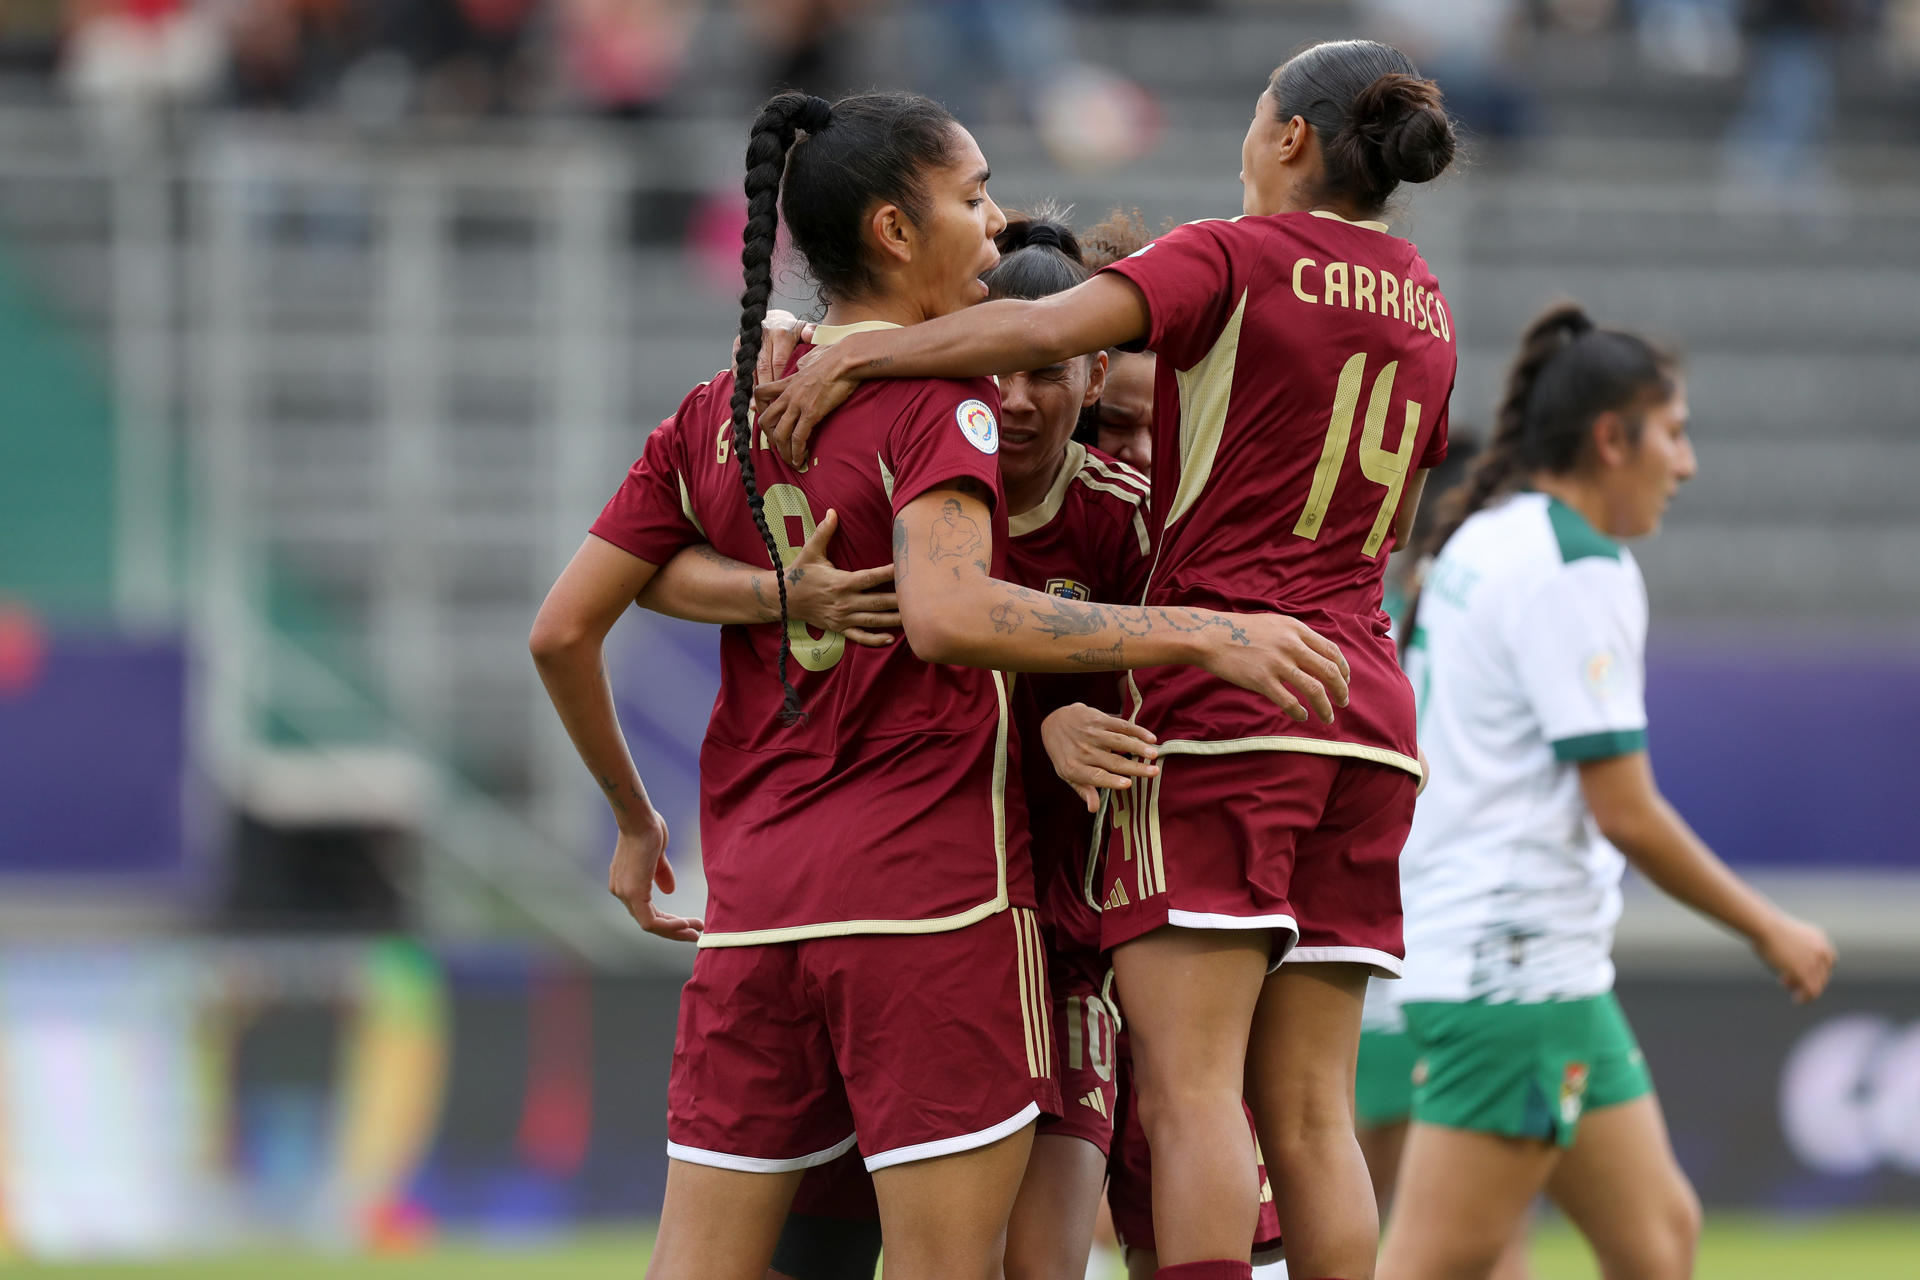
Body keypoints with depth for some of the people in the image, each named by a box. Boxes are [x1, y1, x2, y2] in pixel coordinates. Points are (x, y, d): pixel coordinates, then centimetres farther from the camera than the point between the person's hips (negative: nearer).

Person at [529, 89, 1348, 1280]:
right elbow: (948, 615, -26)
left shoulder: (717, 414, 12)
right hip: (931, 891, -6)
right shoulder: (941, 400, -8)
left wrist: (634, 818, 26)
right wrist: (1201, 634, -26)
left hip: (754, 900, 6)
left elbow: (563, 631, 11)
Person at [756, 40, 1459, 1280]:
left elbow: (1047, 326, -21)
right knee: (1308, 1112, 4)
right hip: (1365, 712, 7)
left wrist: (854, 356, -15)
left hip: (1218, 707, -7)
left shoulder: (1233, 258, -4)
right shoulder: (1426, 311, 17)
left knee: (1189, 1085, -11)